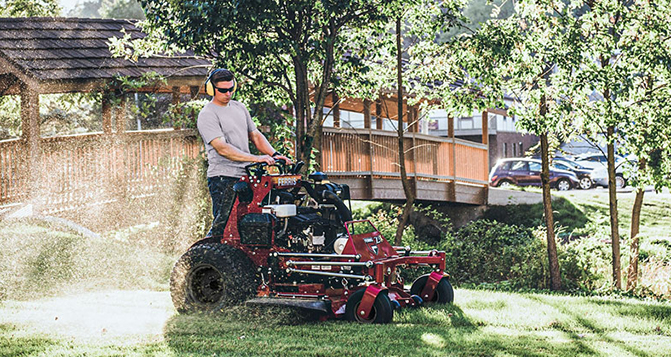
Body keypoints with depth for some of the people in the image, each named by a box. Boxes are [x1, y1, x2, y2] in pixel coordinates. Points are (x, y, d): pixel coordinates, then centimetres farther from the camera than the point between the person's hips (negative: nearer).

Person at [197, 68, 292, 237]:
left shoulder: (239, 107, 17)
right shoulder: (207, 115, -7)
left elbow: (255, 135, 22)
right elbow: (222, 148, -18)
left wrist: (274, 154, 3)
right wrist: (256, 158, -25)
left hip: (245, 176, 7)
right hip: (223, 177, -7)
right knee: (222, 225, -13)